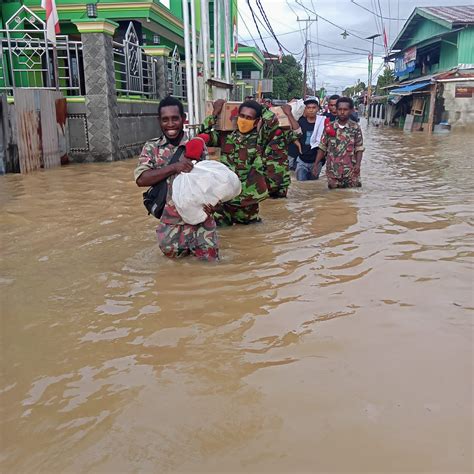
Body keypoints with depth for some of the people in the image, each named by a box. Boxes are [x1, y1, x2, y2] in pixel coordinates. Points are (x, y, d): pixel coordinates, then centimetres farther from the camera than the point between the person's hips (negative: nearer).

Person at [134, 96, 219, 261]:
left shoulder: (198, 144, -1)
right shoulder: (151, 147, 0)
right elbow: (141, 179, -13)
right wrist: (174, 167, -22)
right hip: (169, 220, 1)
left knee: (209, 257, 3)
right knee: (172, 253, 11)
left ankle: (193, 244, 34)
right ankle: (187, 246, 42)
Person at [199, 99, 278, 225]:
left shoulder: (259, 138, -6)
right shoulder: (226, 136, 3)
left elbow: (272, 121, -22)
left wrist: (260, 107, -4)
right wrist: (215, 113, -2)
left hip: (248, 198, -2)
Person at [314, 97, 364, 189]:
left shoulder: (355, 127, 0)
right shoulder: (329, 127, 3)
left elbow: (359, 148, 1)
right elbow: (322, 147, 7)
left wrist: (358, 164, -13)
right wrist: (316, 164, 1)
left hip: (351, 171, -1)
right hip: (333, 171, 1)